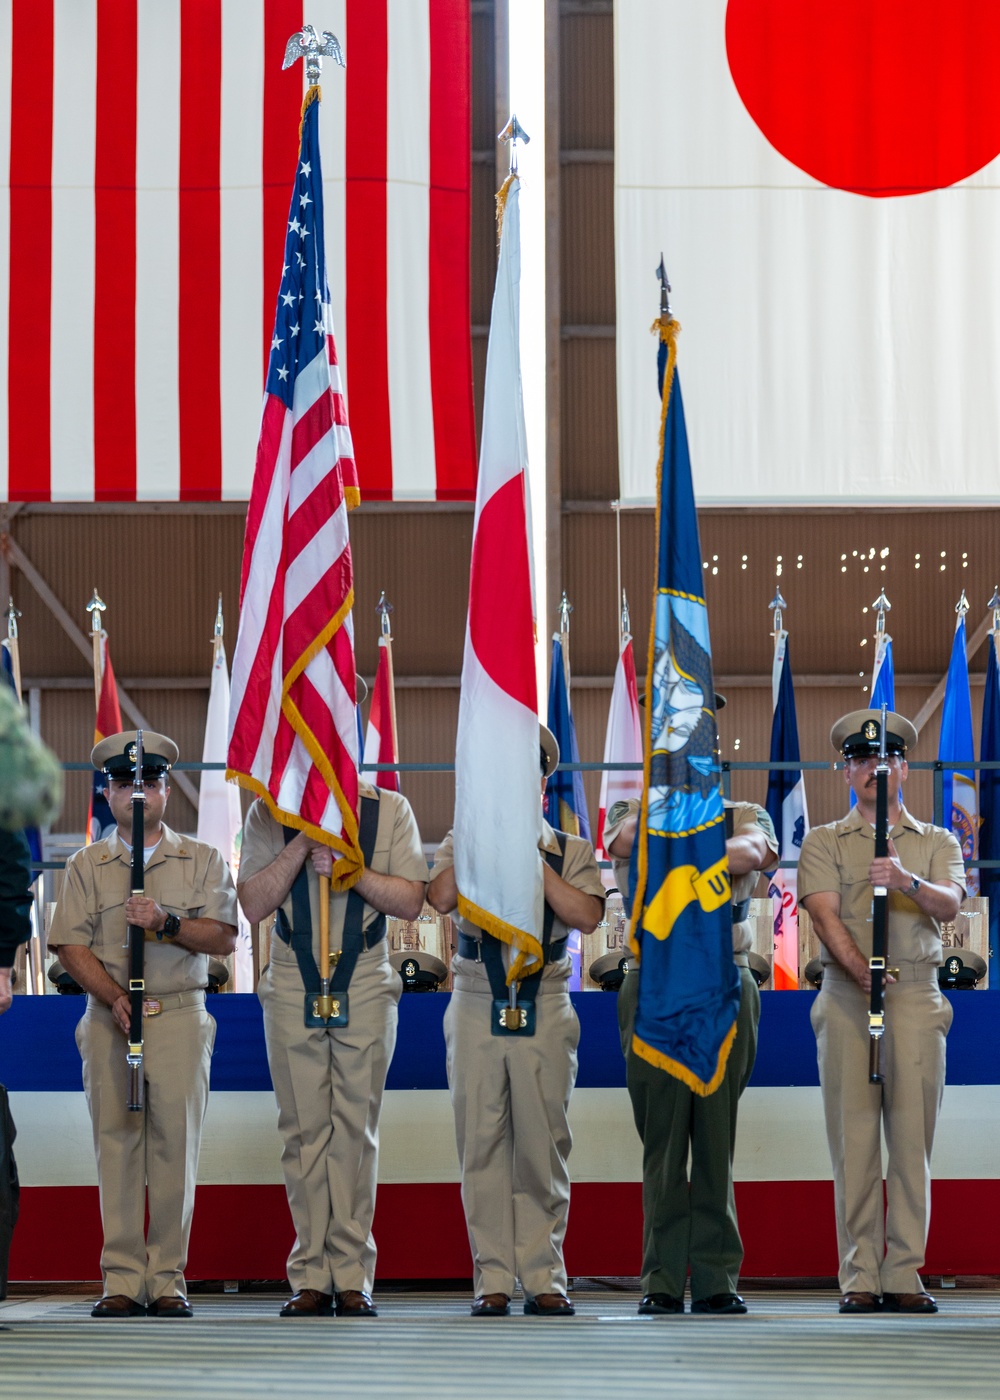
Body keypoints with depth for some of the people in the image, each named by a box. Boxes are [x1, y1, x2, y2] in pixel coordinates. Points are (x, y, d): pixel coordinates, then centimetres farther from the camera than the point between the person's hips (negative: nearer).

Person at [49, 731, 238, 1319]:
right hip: (108, 1019, 1)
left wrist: (166, 922, -14)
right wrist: (115, 998, -11)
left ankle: (168, 1279, 0)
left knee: (176, 1146, -5)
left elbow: (223, 938, 2)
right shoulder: (87, 866, 12)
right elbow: (71, 945, 3)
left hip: (181, 1015, -1)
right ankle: (123, 1280, 0)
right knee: (116, 1143, -3)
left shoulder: (203, 861, 11)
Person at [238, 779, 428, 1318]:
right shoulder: (269, 814, 6)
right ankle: (310, 1278, 2)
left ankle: (352, 1277, 1)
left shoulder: (389, 810, 5)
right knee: (304, 1130, -2)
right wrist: (301, 845, -12)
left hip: (365, 985, 0)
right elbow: (254, 904, -2)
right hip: (293, 985, 0)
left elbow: (411, 900, -1)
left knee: (356, 1129, -2)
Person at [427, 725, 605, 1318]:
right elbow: (441, 897, -8)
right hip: (476, 1007, 0)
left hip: (545, 1007, 0)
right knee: (483, 1142, -1)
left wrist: (532, 857, -8)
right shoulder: (464, 842, 11)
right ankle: (493, 1278, 4)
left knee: (543, 1145, 0)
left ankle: (543, 1276, 6)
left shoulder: (571, 851, 10)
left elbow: (586, 914, -7)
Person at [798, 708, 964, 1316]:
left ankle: (905, 1277, -1)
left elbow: (950, 904, -4)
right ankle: (860, 1278, -2)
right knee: (854, 1140, -4)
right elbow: (825, 913, -3)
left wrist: (908, 882, -25)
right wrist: (859, 968, -21)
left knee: (912, 1139, -3)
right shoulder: (824, 842, 13)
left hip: (917, 999, 1)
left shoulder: (938, 843, 15)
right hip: (847, 999, -1)